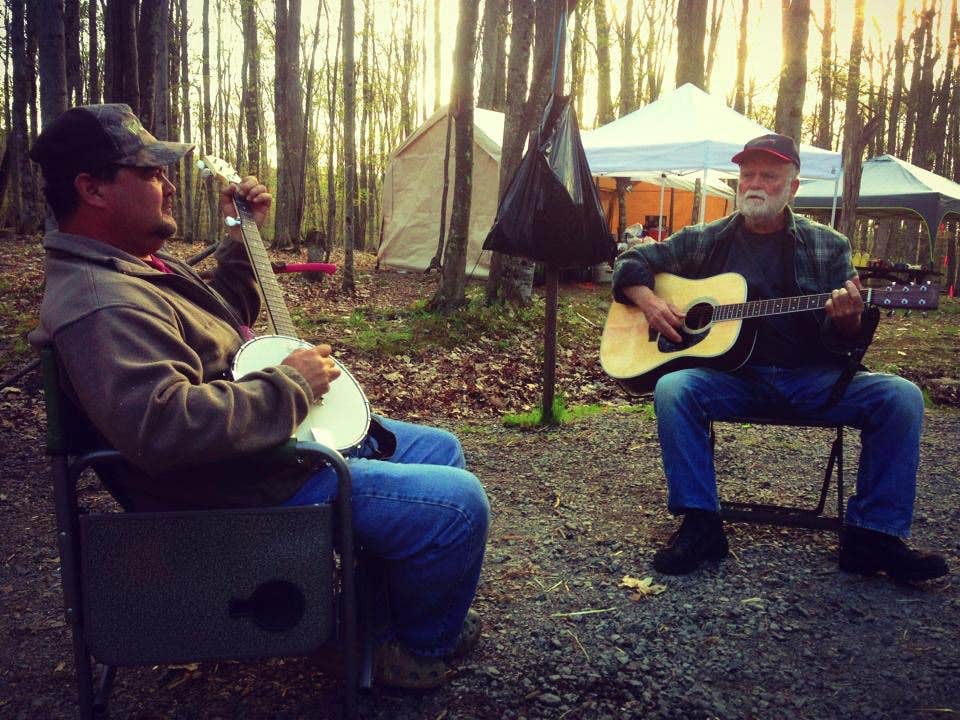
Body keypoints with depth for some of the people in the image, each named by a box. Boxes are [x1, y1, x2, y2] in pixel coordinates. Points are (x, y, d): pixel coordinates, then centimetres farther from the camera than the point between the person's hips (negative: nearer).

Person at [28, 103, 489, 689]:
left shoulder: (138, 265, 11)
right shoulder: (101, 304, -24)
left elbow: (224, 322, 26)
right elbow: (163, 426, -40)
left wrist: (243, 239, 13)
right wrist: (291, 385, -27)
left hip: (294, 438, 11)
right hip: (250, 491, -11)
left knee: (441, 449, 18)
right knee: (458, 501, -17)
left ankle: (401, 600, 34)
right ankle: (421, 645, 13)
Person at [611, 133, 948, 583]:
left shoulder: (828, 247, 10)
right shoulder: (704, 241, 9)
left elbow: (848, 341, 5)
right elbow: (632, 263, 12)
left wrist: (848, 320, -20)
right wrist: (649, 302, -9)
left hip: (813, 378, 1)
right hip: (731, 376, -1)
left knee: (900, 396, -22)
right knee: (673, 388, -31)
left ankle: (873, 536, -10)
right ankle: (700, 525, -18)